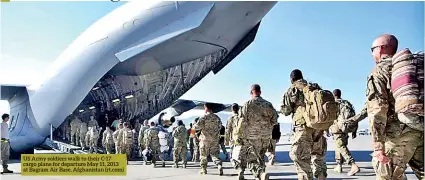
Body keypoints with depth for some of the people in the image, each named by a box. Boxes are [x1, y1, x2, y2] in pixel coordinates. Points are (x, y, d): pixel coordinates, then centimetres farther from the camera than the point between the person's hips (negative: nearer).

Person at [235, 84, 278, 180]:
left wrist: (238, 135, -2)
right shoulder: (268, 104, 6)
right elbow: (274, 120, 9)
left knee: (251, 159, -1)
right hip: (266, 137, 5)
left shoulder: (247, 104, -7)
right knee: (260, 157, 20)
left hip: (252, 137, -4)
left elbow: (242, 122, -10)